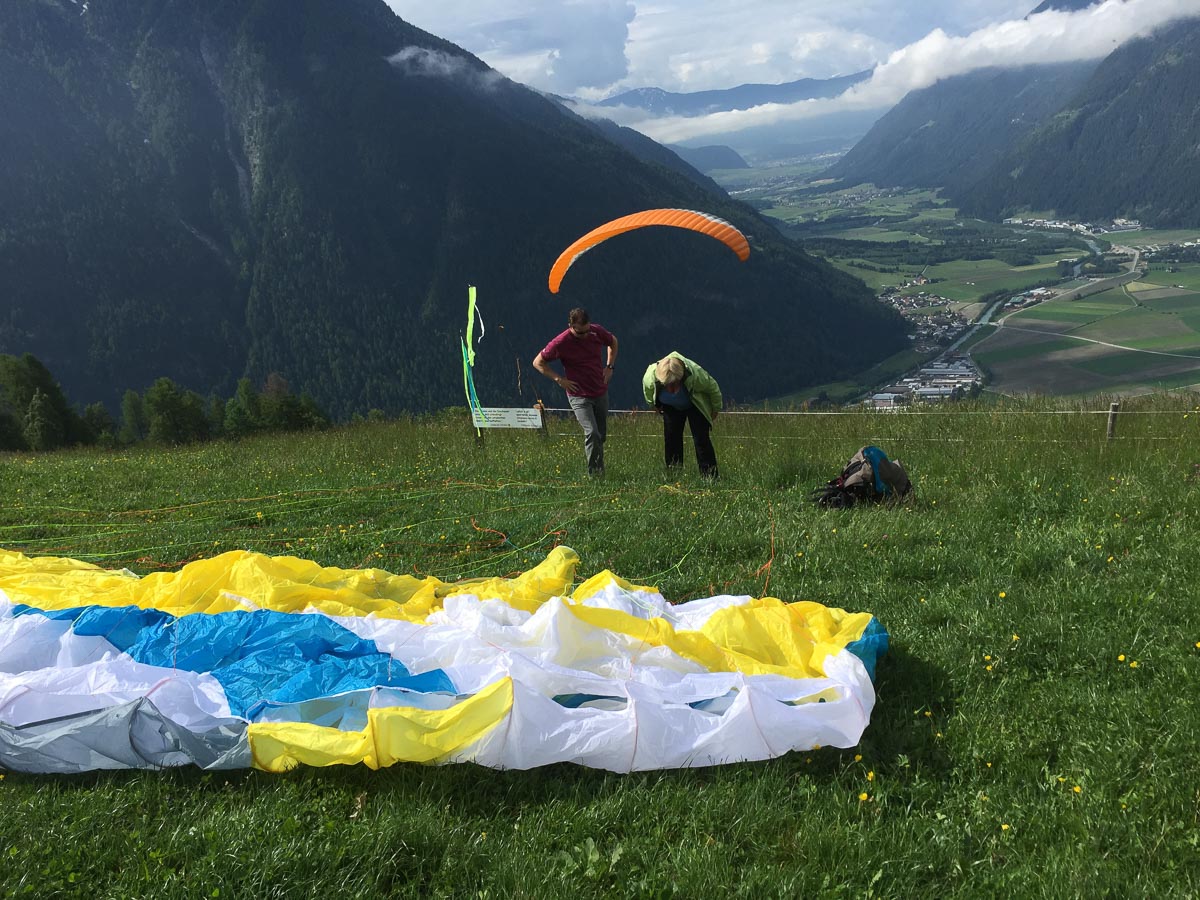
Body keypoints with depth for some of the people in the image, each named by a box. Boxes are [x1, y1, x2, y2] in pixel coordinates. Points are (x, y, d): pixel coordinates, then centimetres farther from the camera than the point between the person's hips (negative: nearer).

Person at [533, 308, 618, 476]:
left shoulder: (597, 331, -6)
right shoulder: (560, 343, -18)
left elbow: (613, 342, 18)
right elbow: (538, 362, -7)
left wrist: (609, 366, 7)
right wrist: (559, 380, -14)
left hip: (601, 392, 5)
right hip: (579, 396, -5)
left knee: (601, 435, 13)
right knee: (592, 433, -20)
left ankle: (599, 469, 33)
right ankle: (594, 472, -8)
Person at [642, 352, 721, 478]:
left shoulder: (695, 374, -42)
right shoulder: (650, 377, -35)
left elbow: (713, 388, -20)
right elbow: (649, 395, -8)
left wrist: (715, 410, -6)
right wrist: (656, 407, 8)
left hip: (695, 405, -3)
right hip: (670, 407, 3)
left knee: (701, 439, -14)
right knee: (671, 439, -3)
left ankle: (709, 476, -11)